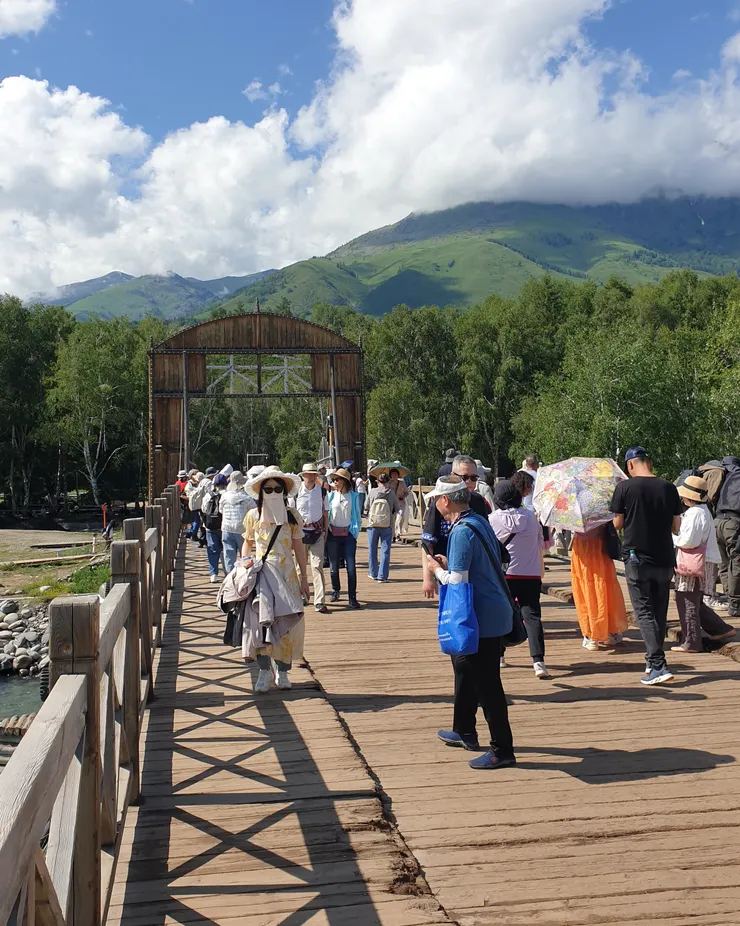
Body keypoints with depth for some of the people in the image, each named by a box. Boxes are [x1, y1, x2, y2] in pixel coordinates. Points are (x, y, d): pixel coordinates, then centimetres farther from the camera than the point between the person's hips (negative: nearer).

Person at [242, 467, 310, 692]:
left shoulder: (292, 517, 4)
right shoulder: (252, 516, 4)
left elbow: (299, 547, 7)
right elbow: (247, 544, 12)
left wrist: (304, 577, 5)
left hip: (287, 574, 1)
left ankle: (282, 671, 11)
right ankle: (264, 671, 4)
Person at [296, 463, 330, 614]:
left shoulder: (322, 491, 3)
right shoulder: (296, 492, -4)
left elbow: (325, 513, 10)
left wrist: (325, 532, 7)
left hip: (317, 532, 0)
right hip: (300, 531, 0)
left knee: (318, 565, -6)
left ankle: (319, 602, -7)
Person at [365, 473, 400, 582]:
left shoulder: (372, 492, -7)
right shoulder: (392, 493, -8)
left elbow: (366, 507, 1)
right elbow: (396, 509, 2)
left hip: (373, 525, 1)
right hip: (387, 526, -1)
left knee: (372, 550, 15)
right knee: (385, 551, 5)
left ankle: (373, 573, 25)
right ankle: (382, 575, 3)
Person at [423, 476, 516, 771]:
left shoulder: (462, 531, -21)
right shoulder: (479, 522, 10)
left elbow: (457, 581, -23)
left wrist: (437, 569, -5)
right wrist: (447, 564, 12)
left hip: (482, 617, -11)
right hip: (489, 611, 11)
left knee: (486, 683, -2)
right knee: (464, 668, 24)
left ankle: (502, 750, 6)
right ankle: (464, 732, 37)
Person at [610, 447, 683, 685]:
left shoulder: (625, 487, -9)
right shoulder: (669, 488, 0)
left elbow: (618, 524, -3)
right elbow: (676, 526, 5)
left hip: (637, 558, -4)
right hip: (664, 559, 4)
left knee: (644, 612, -1)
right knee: (660, 612, 16)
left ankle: (659, 666, -12)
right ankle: (653, 659, 28)